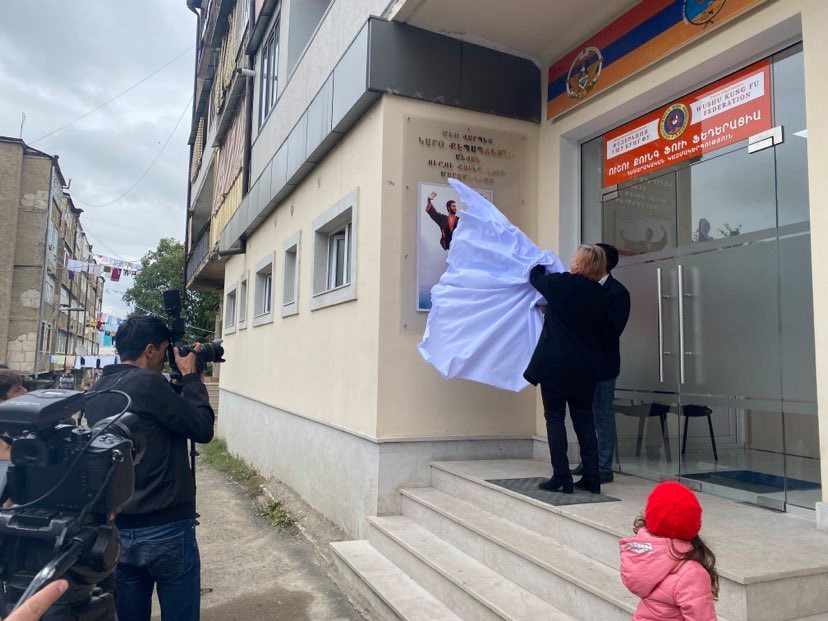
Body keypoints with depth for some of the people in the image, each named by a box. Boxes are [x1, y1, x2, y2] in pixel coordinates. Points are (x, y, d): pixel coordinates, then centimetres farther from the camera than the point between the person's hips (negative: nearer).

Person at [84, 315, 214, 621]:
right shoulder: (148, 383, -17)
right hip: (166, 530, -7)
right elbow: (203, 429, -11)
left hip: (116, 531, 8)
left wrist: (180, 381, 12)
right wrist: (190, 377, -2)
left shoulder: (97, 391, 7)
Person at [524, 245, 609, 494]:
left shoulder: (561, 284, -11)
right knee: (584, 417, 12)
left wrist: (542, 263, 29)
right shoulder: (601, 295, 4)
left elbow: (535, 277, 8)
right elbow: (601, 329, 14)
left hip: (556, 363, -5)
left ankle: (562, 477, 2)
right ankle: (591, 477, 14)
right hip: (586, 366, 5)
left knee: (555, 417, 2)